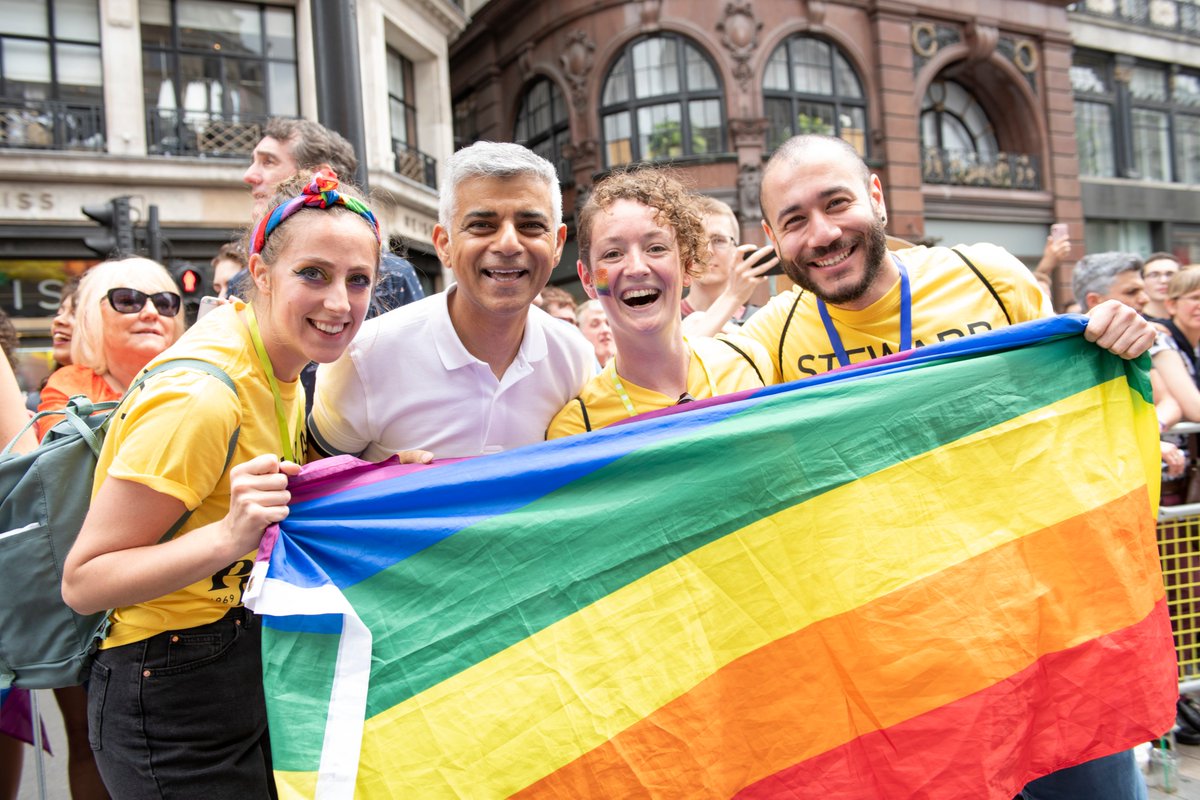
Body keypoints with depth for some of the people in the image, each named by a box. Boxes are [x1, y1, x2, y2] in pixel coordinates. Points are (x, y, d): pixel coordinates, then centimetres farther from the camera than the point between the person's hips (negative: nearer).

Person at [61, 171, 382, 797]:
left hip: (254, 674, 8)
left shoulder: (279, 370, 0)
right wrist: (229, 537, -36)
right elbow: (82, 582, -23)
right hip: (175, 703, -8)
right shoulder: (201, 395, -26)